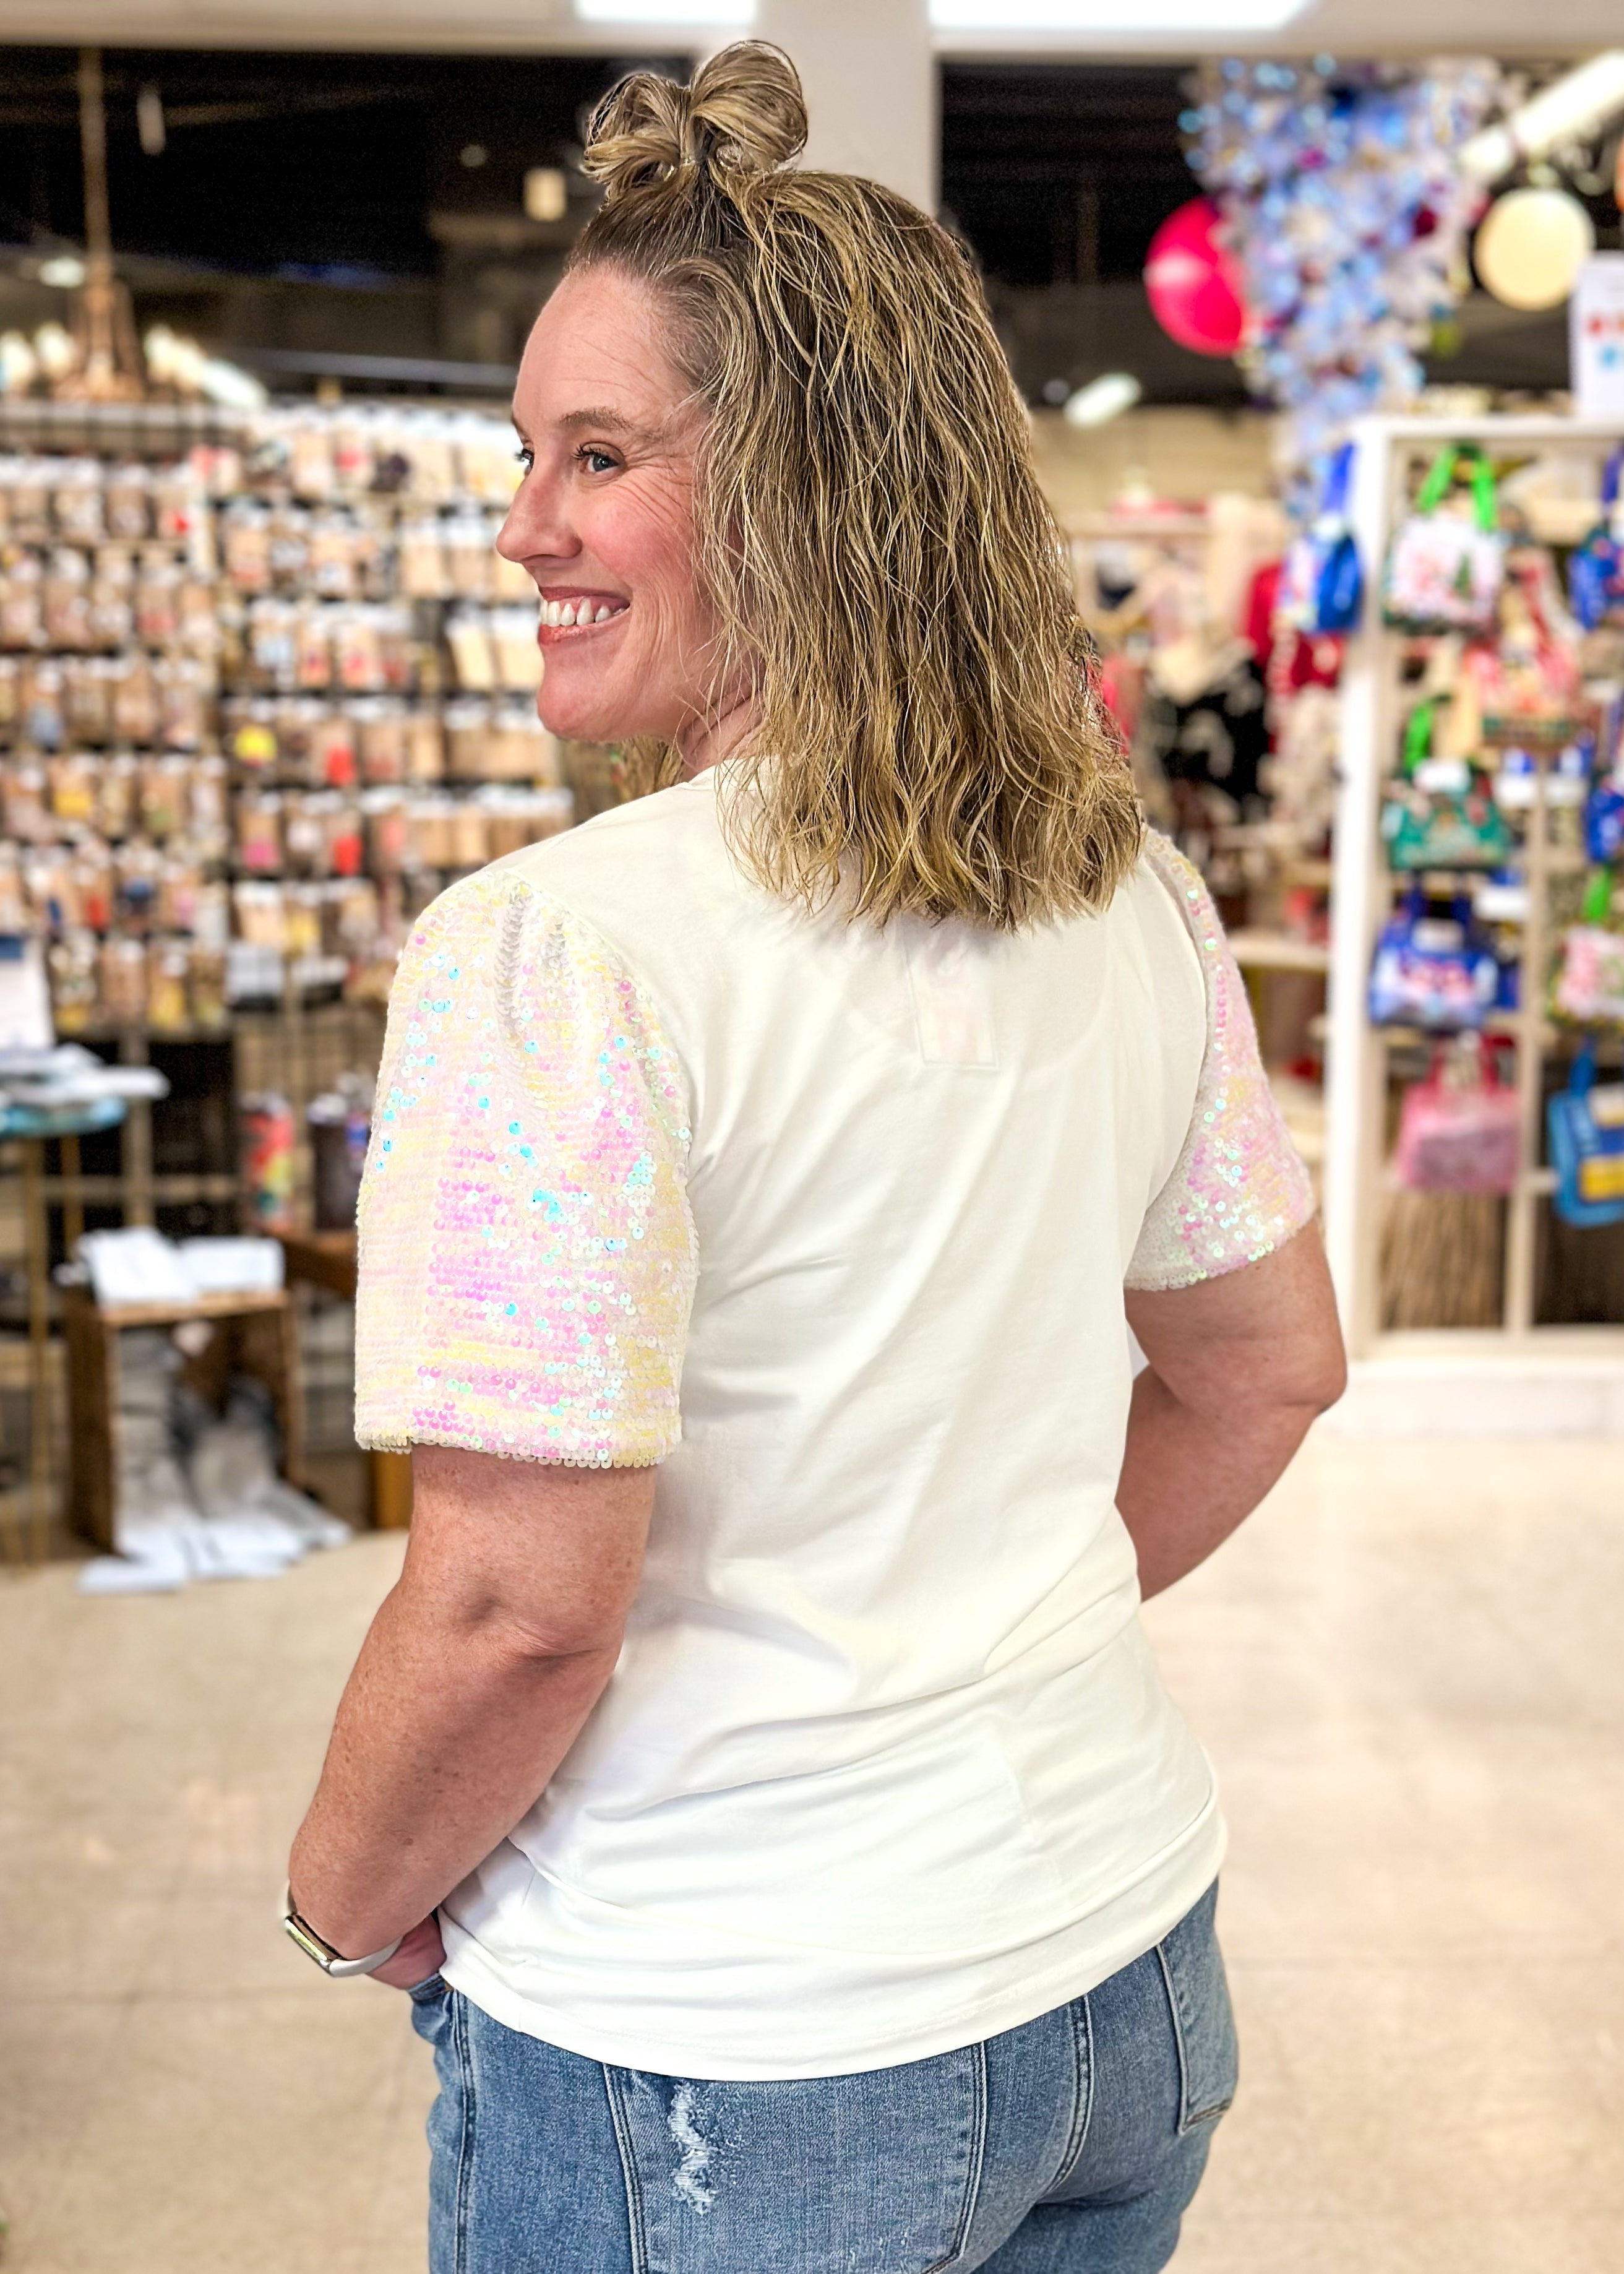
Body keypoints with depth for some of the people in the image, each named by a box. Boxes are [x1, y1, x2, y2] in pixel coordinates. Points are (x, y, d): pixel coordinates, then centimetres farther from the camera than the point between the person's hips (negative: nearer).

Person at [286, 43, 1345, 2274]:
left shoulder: (552, 955, -24)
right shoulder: (1136, 898, -2)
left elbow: (523, 1602, -24)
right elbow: (1272, 1368, 8)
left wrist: (349, 1898, -4)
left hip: (721, 2067, -6)